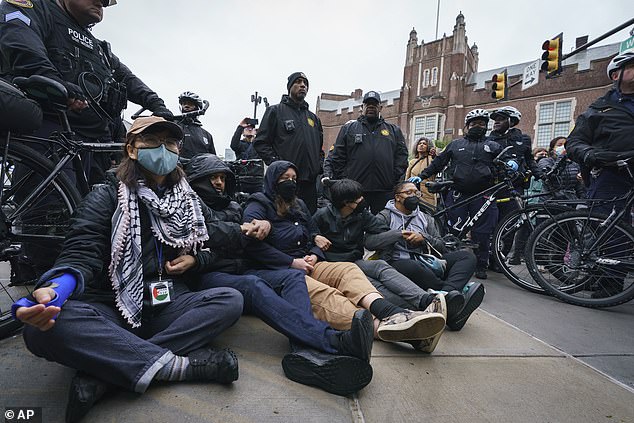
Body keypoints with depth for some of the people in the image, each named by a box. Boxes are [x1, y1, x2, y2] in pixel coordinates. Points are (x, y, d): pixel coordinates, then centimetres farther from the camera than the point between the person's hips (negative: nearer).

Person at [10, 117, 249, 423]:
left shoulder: (189, 202, 12)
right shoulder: (106, 198, 2)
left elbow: (218, 244, 17)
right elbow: (82, 254, -11)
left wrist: (194, 260, -6)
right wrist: (55, 288, -34)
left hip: (169, 306, 3)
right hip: (111, 310, -2)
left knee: (231, 300, -24)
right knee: (43, 327, -32)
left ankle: (103, 374, -27)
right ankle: (181, 364, -31)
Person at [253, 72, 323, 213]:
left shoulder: (313, 118, 22)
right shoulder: (275, 111, 5)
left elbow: (320, 146, 28)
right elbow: (260, 142, -2)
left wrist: (319, 165, 10)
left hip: (310, 181, 5)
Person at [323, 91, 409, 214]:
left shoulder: (394, 130, 18)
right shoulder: (349, 128, 13)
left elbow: (401, 156, 11)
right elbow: (337, 157, 7)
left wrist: (396, 179, -2)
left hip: (385, 191, 2)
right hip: (355, 190, -1)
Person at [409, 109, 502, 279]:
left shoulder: (493, 146, 15)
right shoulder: (456, 144, 16)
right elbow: (438, 162, 15)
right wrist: (421, 176, 7)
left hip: (482, 195, 0)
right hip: (458, 194, 0)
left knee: (482, 232, 2)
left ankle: (481, 265, 14)